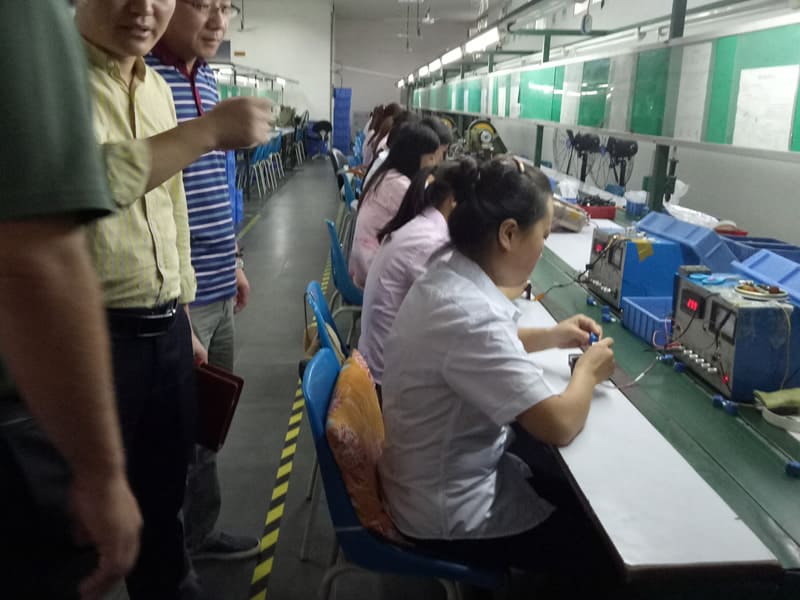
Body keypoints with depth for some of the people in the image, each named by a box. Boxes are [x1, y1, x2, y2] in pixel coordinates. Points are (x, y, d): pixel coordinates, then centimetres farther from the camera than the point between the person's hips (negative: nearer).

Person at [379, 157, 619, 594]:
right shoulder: (469, 314, -33)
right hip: (450, 515, -8)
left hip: (444, 474, 8)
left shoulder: (444, 278, -4)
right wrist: (588, 370, -9)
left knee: (574, 490, 20)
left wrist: (550, 336, 6)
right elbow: (560, 425, -28)